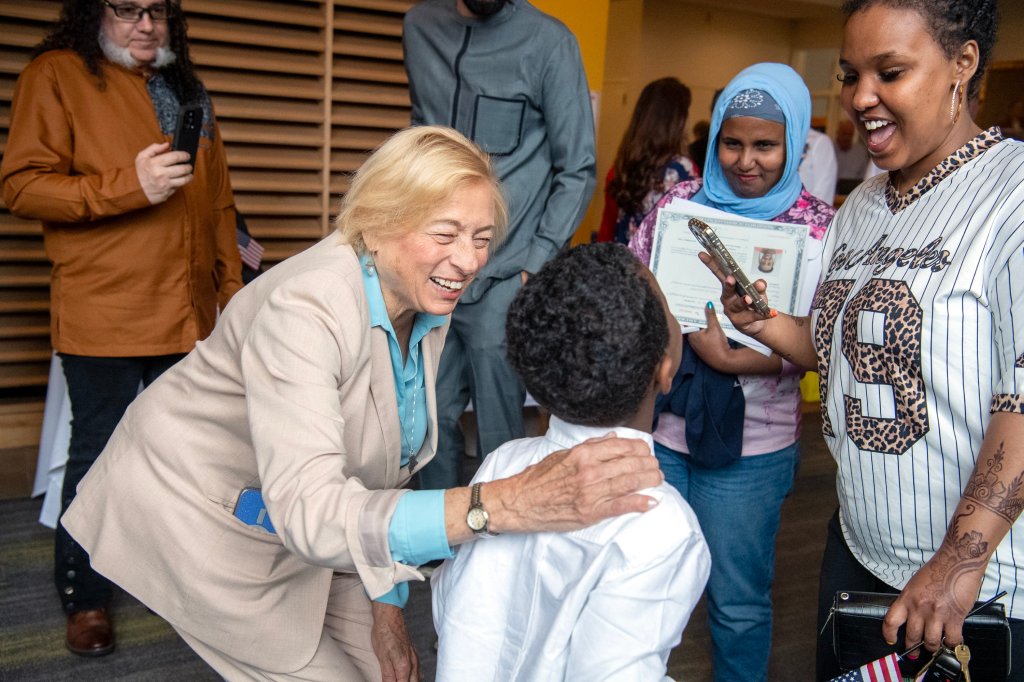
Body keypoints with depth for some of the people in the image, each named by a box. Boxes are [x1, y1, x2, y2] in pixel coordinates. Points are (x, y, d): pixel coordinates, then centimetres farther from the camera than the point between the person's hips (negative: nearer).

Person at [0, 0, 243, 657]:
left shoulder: (189, 90, 17)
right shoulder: (58, 74, -2)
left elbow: (219, 202, 19)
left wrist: (231, 288, 15)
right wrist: (129, 185, -19)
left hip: (190, 314, 6)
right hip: (102, 315, -5)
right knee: (97, 456, 5)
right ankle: (86, 598, 21)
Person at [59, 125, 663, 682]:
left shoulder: (428, 304, -9)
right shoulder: (306, 309, -35)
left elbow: (384, 460, 1)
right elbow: (310, 512, -46)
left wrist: (386, 602, 0)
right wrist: (506, 503, -56)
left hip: (291, 517, 7)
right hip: (197, 513, -7)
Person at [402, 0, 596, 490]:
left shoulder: (548, 41, -5)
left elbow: (577, 171, -3)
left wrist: (535, 267, -11)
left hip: (501, 280, -4)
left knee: (498, 435, 2)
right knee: (433, 421, 11)